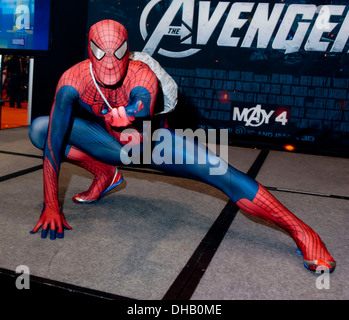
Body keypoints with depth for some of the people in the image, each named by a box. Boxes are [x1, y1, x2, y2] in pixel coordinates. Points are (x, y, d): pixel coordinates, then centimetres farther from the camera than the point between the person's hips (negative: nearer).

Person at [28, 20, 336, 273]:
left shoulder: (143, 76, -30)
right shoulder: (74, 78, -24)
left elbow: (141, 134, -44)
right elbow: (53, 141, -29)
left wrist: (130, 120, -69)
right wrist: (51, 205, -32)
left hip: (154, 142, -3)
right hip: (112, 143, 4)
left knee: (220, 172, -26)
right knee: (40, 128, -11)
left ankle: (301, 231, -17)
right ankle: (106, 174, 3)